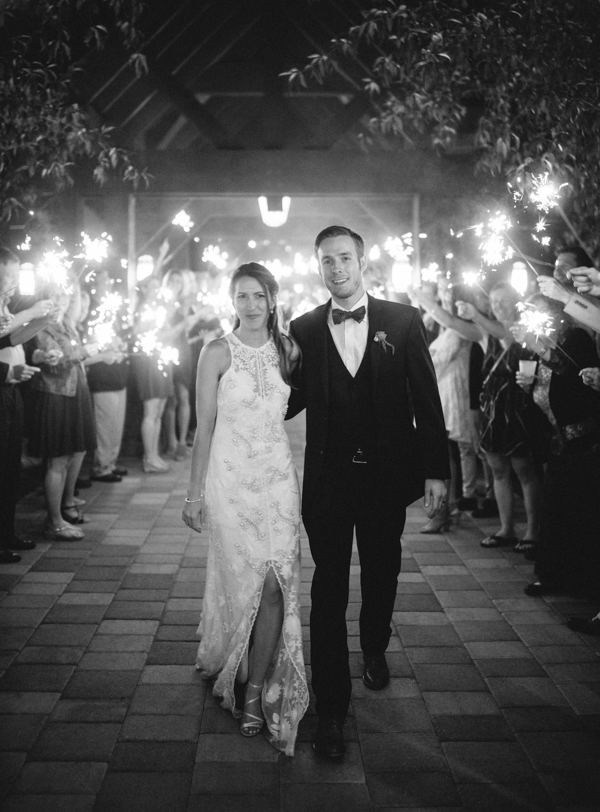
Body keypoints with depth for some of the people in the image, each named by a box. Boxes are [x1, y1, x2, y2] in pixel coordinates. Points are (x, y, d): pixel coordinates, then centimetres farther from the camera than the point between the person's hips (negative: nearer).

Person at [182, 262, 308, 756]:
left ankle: (257, 689, 9)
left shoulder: (289, 350, 6)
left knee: (276, 583, -4)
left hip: (278, 475, 3)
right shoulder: (218, 353, -3)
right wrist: (195, 493, -2)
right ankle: (230, 669, 29)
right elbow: (205, 426, -2)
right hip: (230, 478, -2)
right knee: (241, 579, 4)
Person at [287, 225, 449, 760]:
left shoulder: (402, 320, -3)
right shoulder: (304, 329, 0)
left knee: (382, 573, 19)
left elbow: (425, 397, -4)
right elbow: (294, 399, 6)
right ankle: (331, 709, 10)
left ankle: (375, 650, 49)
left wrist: (435, 470, -7)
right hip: (328, 476, 0)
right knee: (329, 586, 1)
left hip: (387, 474, 1)